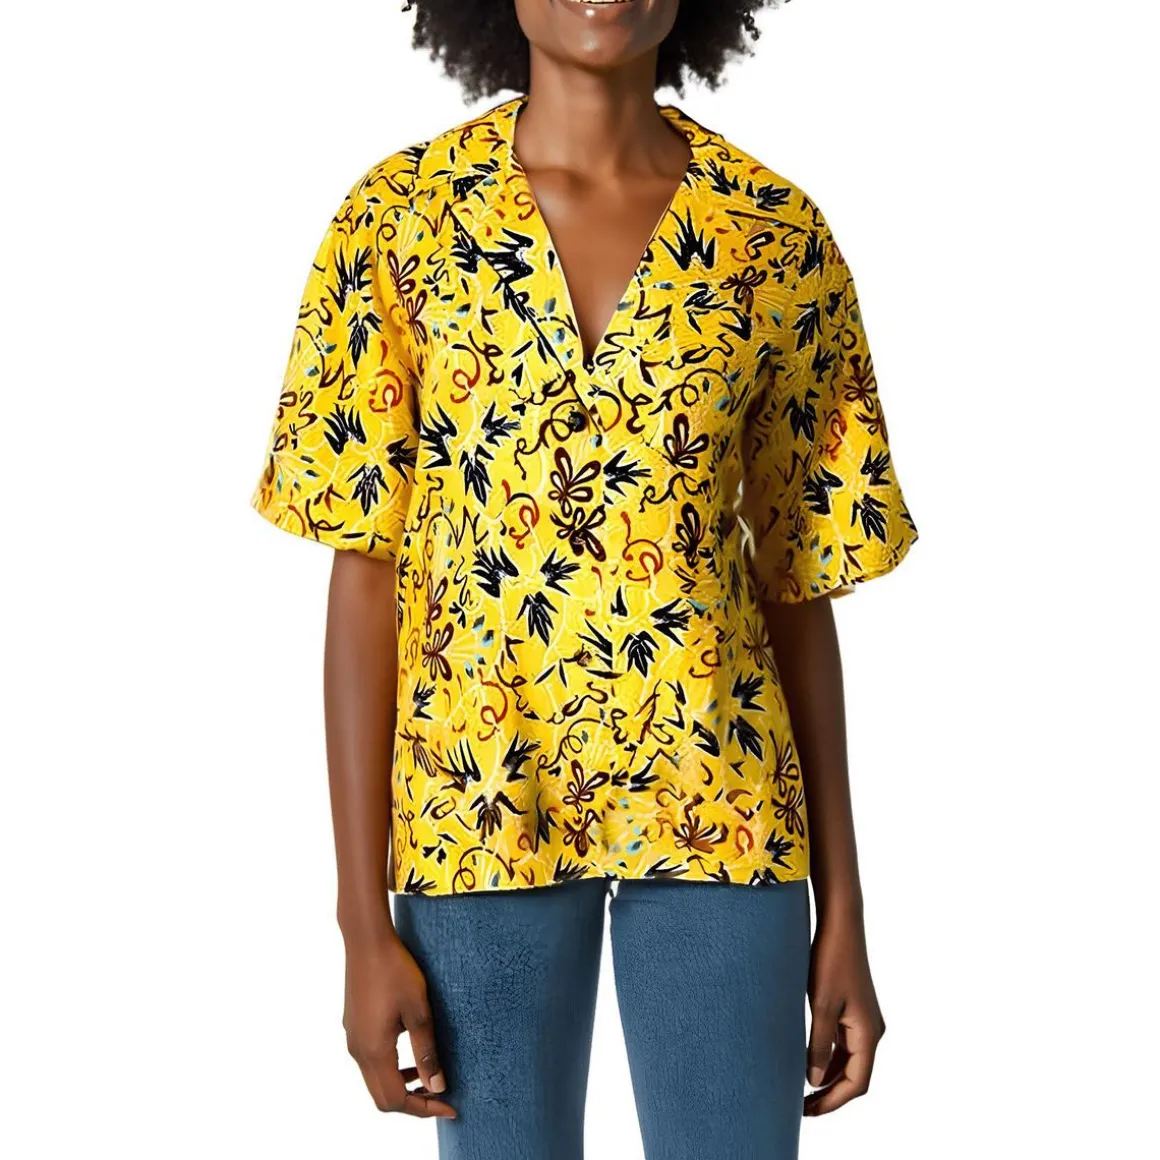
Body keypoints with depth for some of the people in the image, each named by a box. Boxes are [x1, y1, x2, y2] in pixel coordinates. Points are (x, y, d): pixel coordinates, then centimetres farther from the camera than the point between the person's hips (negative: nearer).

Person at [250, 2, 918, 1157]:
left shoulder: (782, 237, 1)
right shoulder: (401, 216, -1)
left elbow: (801, 593, 5)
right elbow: (363, 577, -2)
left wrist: (842, 915, 5)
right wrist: (364, 920, -5)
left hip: (717, 804, 1)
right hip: (481, 799, 0)